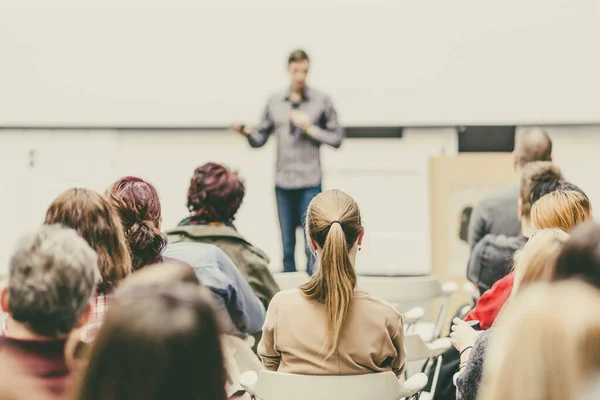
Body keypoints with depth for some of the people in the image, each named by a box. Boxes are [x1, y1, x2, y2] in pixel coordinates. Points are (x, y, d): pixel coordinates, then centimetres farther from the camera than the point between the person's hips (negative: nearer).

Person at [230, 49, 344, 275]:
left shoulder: (322, 101, 1)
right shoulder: (274, 102, 7)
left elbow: (337, 138, 1)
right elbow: (260, 139, 8)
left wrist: (310, 128, -10)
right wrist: (247, 133, -12)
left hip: (310, 183, -3)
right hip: (283, 182, 3)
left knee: (312, 246, -5)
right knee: (287, 246, 9)